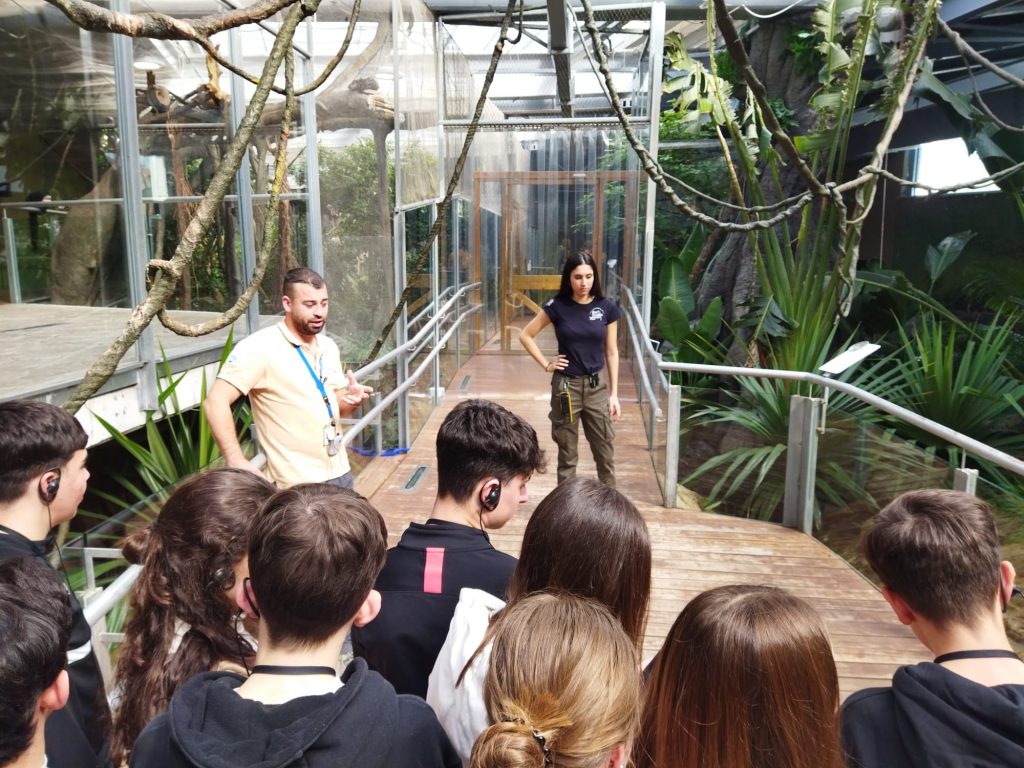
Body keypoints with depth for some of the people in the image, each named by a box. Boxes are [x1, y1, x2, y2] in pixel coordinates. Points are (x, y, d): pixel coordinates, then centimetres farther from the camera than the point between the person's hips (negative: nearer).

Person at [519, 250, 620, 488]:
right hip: (566, 386, -1)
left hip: (597, 386, 2)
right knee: (567, 453, 10)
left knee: (605, 453, 7)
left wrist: (614, 394, 2)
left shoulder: (607, 307, -3)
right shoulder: (558, 307, -7)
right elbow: (526, 335, 2)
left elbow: (611, 352, 3)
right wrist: (546, 364, -4)